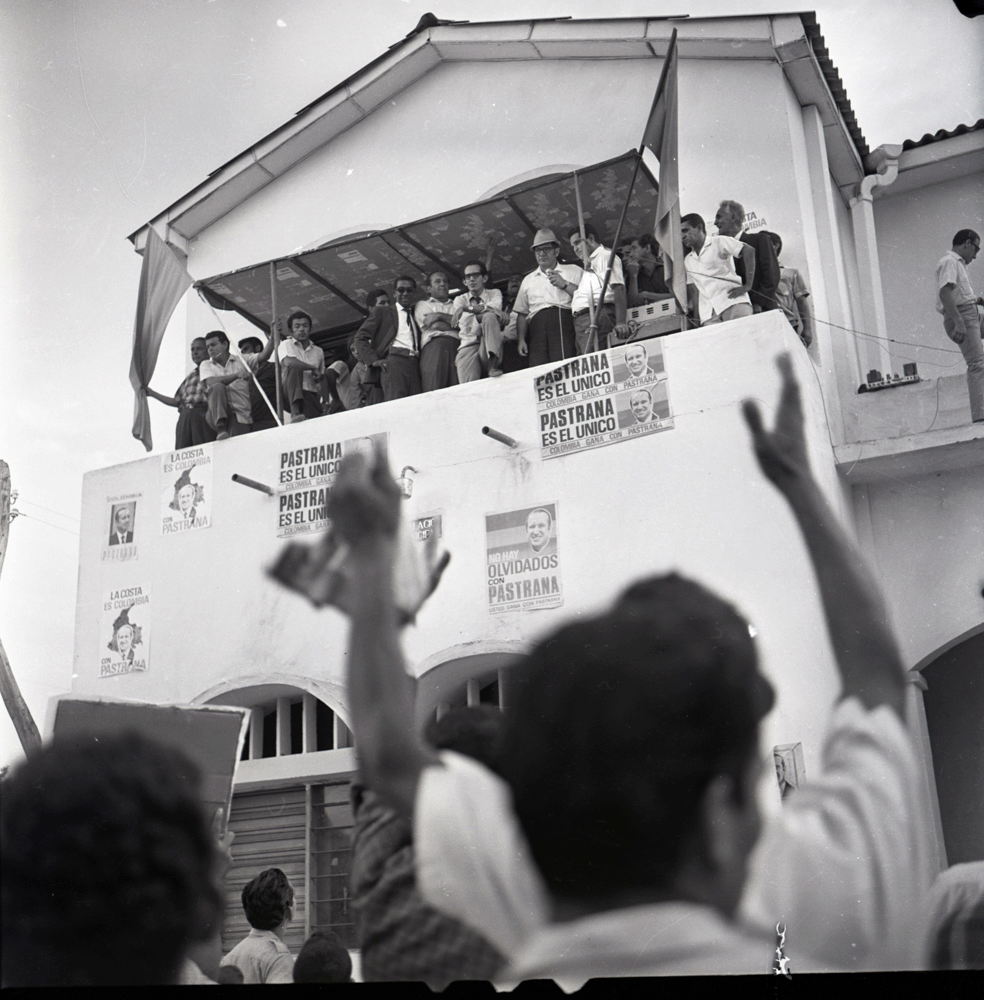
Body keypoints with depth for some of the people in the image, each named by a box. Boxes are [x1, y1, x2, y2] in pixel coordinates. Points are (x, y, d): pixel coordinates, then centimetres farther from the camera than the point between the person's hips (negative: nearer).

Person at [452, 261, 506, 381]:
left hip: (489, 347, 1)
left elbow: (494, 308, -6)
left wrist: (467, 308, -12)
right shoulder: (460, 299, 18)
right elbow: (466, 324, 0)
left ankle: (493, 363, -39)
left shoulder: (494, 293, 19)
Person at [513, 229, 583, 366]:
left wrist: (565, 284, -3)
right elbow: (522, 314, 24)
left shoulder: (573, 271, 19)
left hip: (564, 321, -3)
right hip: (537, 327, 3)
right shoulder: (528, 280, 29)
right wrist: (521, 340, 12)